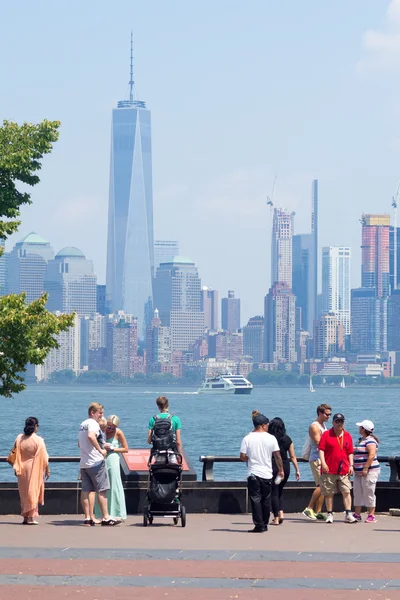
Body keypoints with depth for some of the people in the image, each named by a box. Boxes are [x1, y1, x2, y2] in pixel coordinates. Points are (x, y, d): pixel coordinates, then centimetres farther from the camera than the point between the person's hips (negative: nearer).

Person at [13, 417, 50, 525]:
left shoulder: (19, 438, -1)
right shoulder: (39, 440, -11)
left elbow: (16, 455, 4)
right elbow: (43, 457, -9)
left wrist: (16, 468, 13)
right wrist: (47, 469, 1)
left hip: (22, 468, 3)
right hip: (35, 469, -3)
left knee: (23, 493, 12)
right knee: (34, 491, 3)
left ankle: (25, 517, 13)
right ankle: (32, 517, -2)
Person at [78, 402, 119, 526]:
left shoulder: (83, 424, 19)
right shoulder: (93, 424, -11)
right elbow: (91, 436, -32)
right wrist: (100, 450, -25)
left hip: (84, 463, 9)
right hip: (96, 462, -9)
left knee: (86, 490, 5)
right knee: (102, 490, -5)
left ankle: (88, 518, 3)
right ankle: (105, 518, -5)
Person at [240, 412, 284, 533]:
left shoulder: (247, 439, -5)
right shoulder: (271, 438, -3)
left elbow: (242, 457, -6)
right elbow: (277, 456, 1)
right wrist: (281, 470, 13)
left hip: (253, 474, -2)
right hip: (267, 474, 2)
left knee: (255, 499, -1)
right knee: (266, 500, 13)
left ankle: (259, 525, -6)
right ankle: (265, 524, 19)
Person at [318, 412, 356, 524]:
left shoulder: (347, 436, 12)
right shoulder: (326, 434, 2)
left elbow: (350, 452, 16)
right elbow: (321, 450, -3)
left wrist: (351, 465, 6)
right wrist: (323, 463, -15)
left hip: (344, 470, 2)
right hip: (329, 470, -2)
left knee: (346, 492, -5)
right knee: (329, 493, 4)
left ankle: (348, 515, -5)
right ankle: (329, 514, 12)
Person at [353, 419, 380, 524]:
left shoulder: (370, 441, -13)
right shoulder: (361, 440, 17)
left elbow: (372, 455, -24)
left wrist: (366, 468, -26)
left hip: (369, 471, -10)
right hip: (358, 472, 10)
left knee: (368, 493, -7)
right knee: (357, 493, 9)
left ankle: (371, 515, -4)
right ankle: (357, 514, 14)